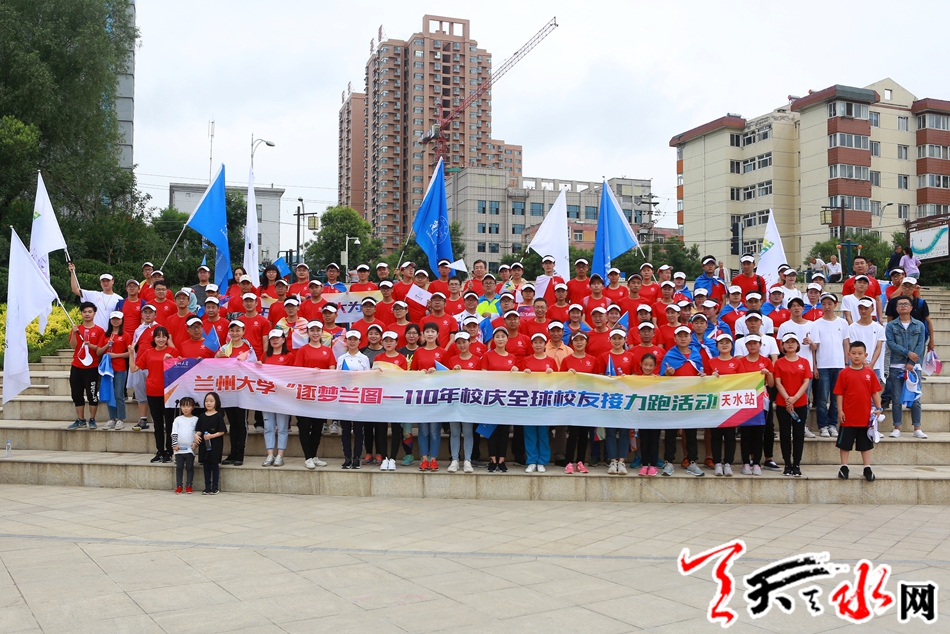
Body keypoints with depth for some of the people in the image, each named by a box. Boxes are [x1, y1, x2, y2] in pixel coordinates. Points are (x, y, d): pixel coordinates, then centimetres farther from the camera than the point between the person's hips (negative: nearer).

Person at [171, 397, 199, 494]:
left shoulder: (196, 420, 3)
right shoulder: (178, 420, 7)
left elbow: (197, 433, 1)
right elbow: (174, 433, 3)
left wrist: (196, 443, -11)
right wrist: (174, 444, -7)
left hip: (190, 449, -1)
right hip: (179, 449, 1)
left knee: (190, 468, 3)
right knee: (179, 468, 5)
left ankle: (189, 486, 9)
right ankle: (179, 486, 10)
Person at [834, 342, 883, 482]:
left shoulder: (869, 373, 1)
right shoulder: (844, 373, -4)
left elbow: (875, 392, 4)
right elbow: (839, 394, -4)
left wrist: (878, 408, -3)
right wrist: (840, 411, -8)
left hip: (865, 416, 2)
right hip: (848, 416, -2)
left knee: (866, 444, 12)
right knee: (845, 443, 7)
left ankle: (867, 469, 20)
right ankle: (844, 467, 18)